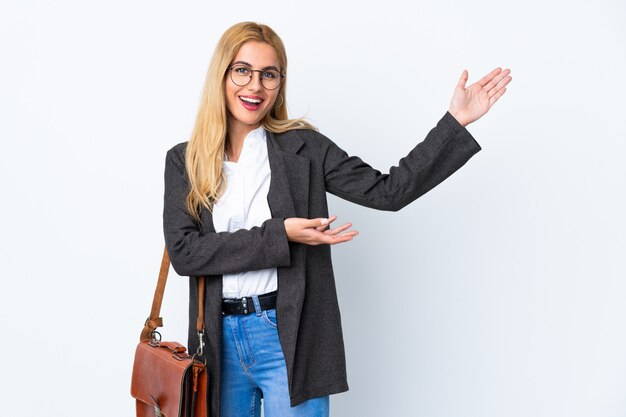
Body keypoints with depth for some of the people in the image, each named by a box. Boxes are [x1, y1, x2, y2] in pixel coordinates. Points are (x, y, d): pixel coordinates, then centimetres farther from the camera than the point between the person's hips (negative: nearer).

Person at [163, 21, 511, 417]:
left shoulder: (304, 146, 0)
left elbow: (389, 191, -5)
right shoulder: (184, 161, 3)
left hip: (291, 339, -2)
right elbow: (183, 251, -9)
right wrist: (278, 235, -17)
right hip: (220, 341, 2)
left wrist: (456, 120, -9)